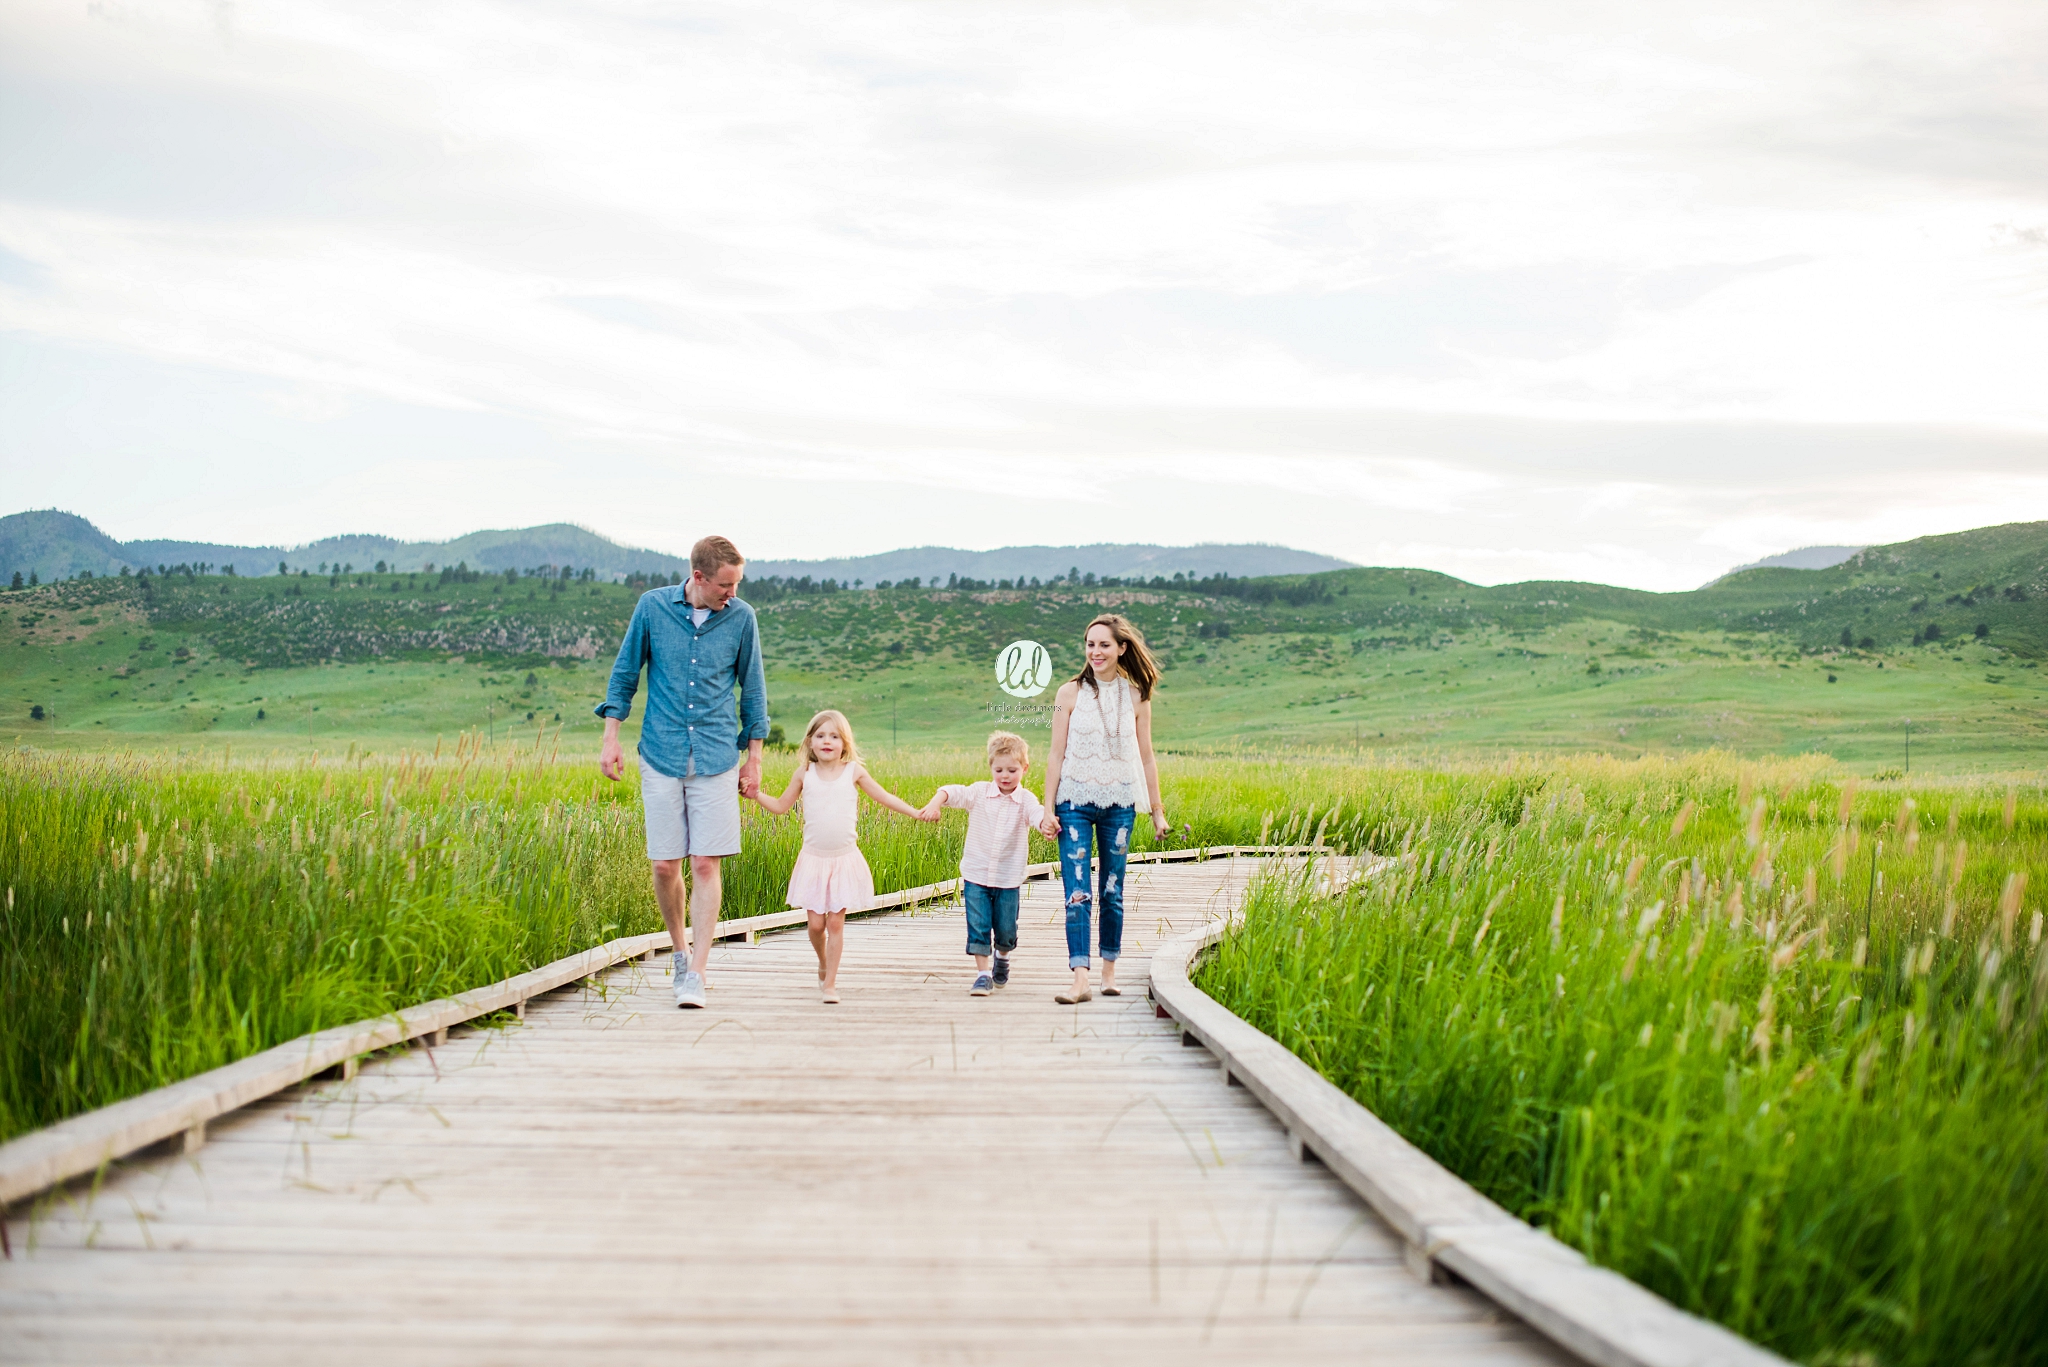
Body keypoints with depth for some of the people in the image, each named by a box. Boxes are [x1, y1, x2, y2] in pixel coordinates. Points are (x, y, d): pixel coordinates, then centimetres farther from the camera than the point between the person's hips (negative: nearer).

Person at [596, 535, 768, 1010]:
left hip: (716, 758, 0)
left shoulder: (741, 618, 0)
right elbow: (625, 672, 9)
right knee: (665, 865, 1)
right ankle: (679, 949, 25)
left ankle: (696, 972, -4)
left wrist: (754, 757, 10)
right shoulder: (652, 606, -2)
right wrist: (611, 737, 5)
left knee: (706, 865, -6)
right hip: (662, 756, 0)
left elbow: (752, 688, 10)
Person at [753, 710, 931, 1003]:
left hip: (844, 860, -1)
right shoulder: (804, 774, 2)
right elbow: (781, 806, 12)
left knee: (836, 923, -1)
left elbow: (884, 797, 8)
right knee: (815, 923, -1)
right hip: (813, 859, 1)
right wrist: (755, 794, -2)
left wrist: (917, 813, 1)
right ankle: (823, 963, 29)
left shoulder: (854, 771, 0)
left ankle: (830, 982, 8)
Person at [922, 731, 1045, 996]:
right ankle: (982, 974, 4)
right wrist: (935, 804, -33)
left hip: (1008, 878, 0)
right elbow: (953, 792, -12)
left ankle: (1003, 959, 39)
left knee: (1006, 929, 9)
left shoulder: (1025, 800, -6)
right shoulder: (979, 793, -2)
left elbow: (1037, 813, -25)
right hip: (976, 875, 0)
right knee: (978, 927, -3)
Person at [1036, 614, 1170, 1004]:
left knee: (1112, 891, 7)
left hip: (1119, 803, 2)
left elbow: (1146, 759, 10)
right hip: (1075, 801, -2)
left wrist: (1157, 811, 11)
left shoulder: (1136, 698, 4)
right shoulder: (1071, 693, -1)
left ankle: (1109, 972, 18)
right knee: (1077, 891, -10)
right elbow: (1056, 755, 1)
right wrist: (1047, 809, -3)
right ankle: (1080, 978, -15)